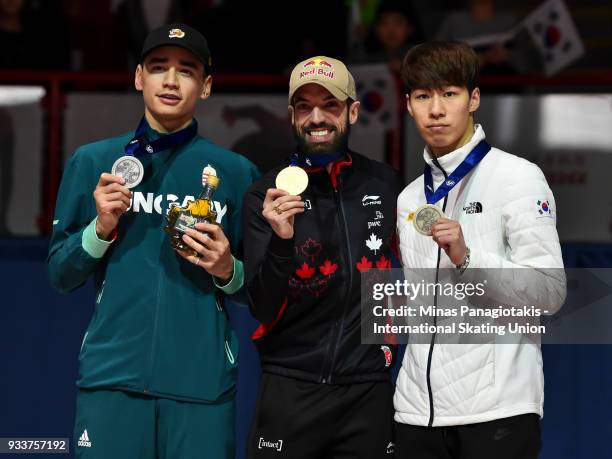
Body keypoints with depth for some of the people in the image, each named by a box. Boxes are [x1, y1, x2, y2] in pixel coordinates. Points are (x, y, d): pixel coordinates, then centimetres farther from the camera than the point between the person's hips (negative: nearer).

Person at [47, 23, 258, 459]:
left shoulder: (236, 172, 7)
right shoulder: (92, 161, 8)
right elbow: (60, 275, 8)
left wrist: (227, 270, -9)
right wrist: (101, 227, -8)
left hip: (202, 380, 0)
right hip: (111, 375, 0)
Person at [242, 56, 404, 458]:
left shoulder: (386, 184, 3)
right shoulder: (265, 197, -4)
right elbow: (263, 309, -9)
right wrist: (281, 242, -24)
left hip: (369, 391, 2)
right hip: (291, 390, -2)